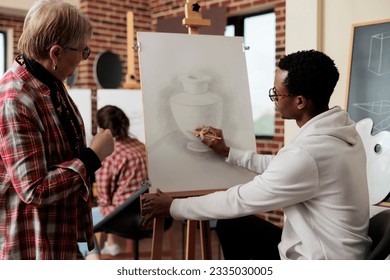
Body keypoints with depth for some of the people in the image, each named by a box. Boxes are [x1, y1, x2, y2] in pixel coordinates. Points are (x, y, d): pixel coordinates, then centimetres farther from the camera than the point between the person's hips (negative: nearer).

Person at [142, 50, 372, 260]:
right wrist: (227, 152, 14)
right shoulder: (338, 128, -3)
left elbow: (240, 201, -20)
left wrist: (173, 207, -7)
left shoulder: (306, 154, -31)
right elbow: (281, 166, 13)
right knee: (231, 225, 15)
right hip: (331, 247, 8)